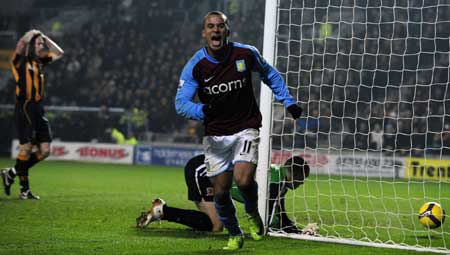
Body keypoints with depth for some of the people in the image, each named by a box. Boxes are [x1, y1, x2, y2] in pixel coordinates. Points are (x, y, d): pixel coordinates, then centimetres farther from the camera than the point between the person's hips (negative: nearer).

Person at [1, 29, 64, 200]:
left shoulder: (39, 61, 16)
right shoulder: (20, 61, -4)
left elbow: (59, 53, 22)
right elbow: (21, 46, -23)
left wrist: (44, 39, 15)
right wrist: (33, 34, -7)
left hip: (38, 109, 7)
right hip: (25, 107, -7)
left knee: (44, 151, 3)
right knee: (26, 148, -7)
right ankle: (24, 189, 1)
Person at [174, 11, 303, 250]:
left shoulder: (246, 54, -7)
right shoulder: (195, 66, -10)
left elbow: (269, 73, 13)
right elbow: (181, 102, -15)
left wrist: (288, 101, 9)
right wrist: (201, 110, -36)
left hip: (245, 129, -1)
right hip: (215, 135, 1)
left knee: (243, 180, -22)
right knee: (220, 192, 1)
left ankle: (253, 214, 12)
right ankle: (234, 235, 27)